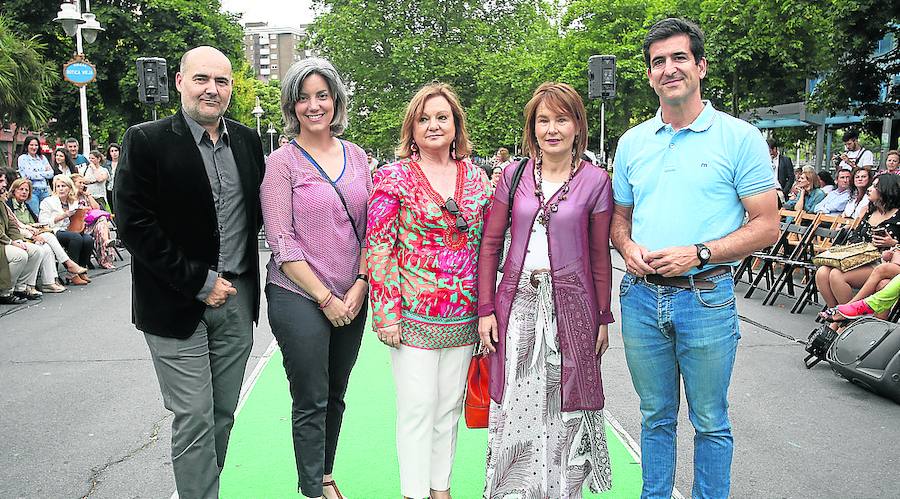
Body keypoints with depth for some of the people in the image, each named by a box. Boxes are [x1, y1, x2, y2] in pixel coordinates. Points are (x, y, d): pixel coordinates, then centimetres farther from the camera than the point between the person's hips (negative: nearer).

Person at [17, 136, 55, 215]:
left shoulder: (42, 158, 15)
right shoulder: (22, 158, 1)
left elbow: (51, 174, 7)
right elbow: (29, 175, -10)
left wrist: (37, 174, -3)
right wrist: (44, 172, 2)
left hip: (44, 191, 4)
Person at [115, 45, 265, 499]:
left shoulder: (247, 141, 7)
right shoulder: (145, 141, -8)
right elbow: (133, 226, -13)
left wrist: (239, 278, 4)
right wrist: (199, 283, -14)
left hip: (238, 299, 5)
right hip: (177, 305, -4)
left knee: (223, 415, 13)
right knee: (194, 419, 1)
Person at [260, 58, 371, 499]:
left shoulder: (356, 156, 7)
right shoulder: (281, 163, -7)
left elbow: (370, 227, 9)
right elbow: (281, 241, -11)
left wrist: (360, 285, -3)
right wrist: (325, 298, -11)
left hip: (351, 299, 5)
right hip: (299, 298, -4)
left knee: (335, 396, 16)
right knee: (311, 403, 4)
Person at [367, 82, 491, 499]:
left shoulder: (475, 176, 8)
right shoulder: (395, 177, -5)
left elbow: (486, 243, 12)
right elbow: (378, 248, -7)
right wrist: (387, 314, -12)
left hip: (463, 316, 5)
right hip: (413, 312, -4)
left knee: (450, 406, 14)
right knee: (418, 408, 1)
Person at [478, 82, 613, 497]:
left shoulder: (595, 180, -1)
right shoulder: (514, 176, 4)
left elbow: (599, 256, 2)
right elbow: (490, 245, 5)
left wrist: (603, 318, 2)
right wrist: (485, 309, 1)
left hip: (570, 305, -1)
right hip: (517, 302, 2)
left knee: (565, 406, 8)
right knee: (514, 403, 8)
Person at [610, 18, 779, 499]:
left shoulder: (740, 137, -4)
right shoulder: (632, 142, 9)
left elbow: (766, 225, -6)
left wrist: (698, 253, -18)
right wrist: (628, 248, -5)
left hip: (706, 298, -3)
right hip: (641, 297, 4)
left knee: (710, 423, 10)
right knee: (655, 417, 17)